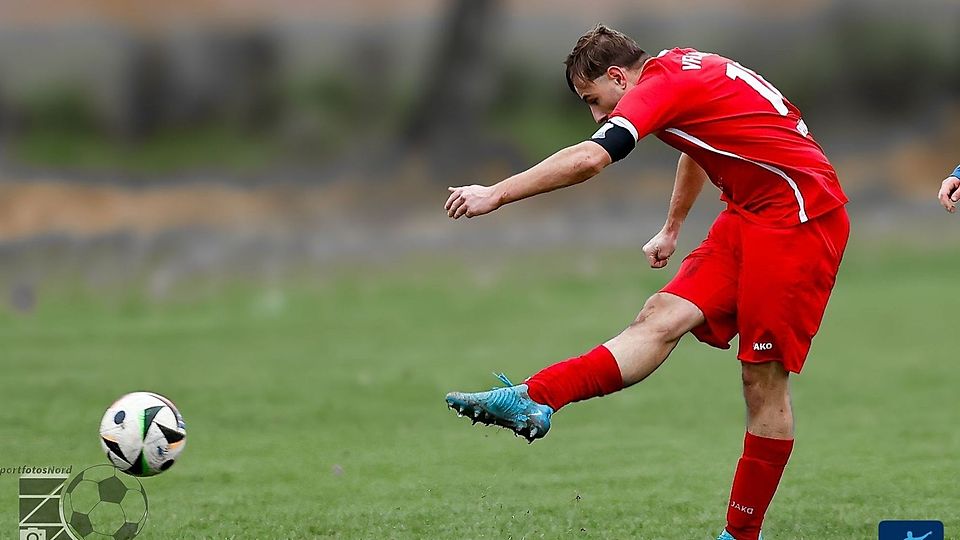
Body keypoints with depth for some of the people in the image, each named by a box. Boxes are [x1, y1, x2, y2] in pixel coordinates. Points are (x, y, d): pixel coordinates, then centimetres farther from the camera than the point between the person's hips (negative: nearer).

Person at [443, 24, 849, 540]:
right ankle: (534, 401, -25)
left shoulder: (661, 83, -14)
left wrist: (497, 194, -22)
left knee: (763, 379, -5)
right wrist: (671, 232, 45)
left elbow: (589, 158, -27)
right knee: (662, 318, -9)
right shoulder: (684, 65, 15)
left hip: (799, 217, -9)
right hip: (749, 216, 9)